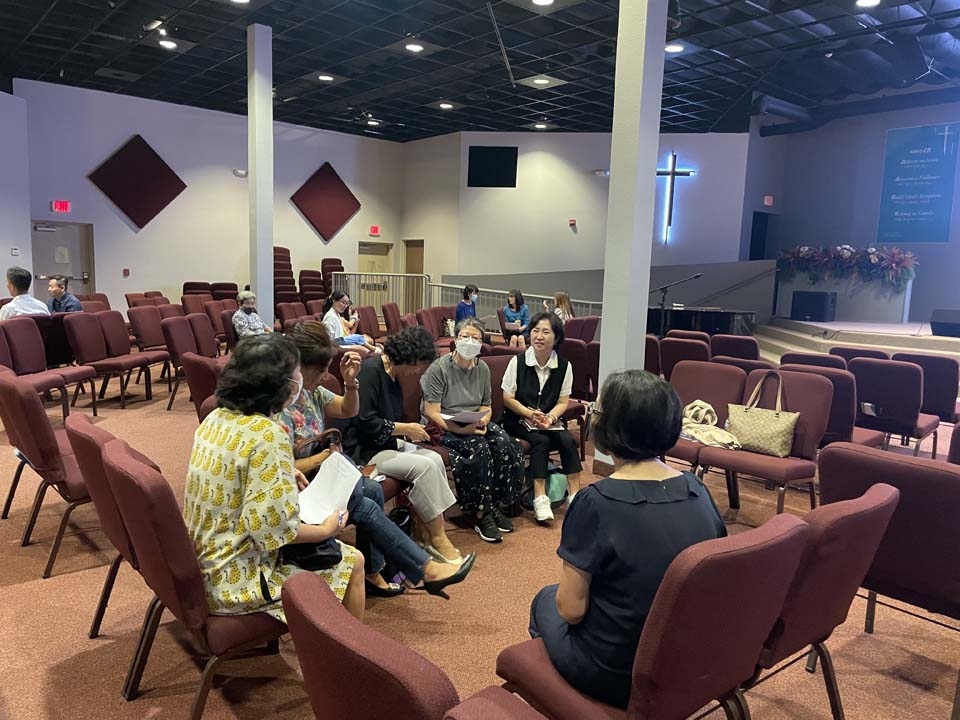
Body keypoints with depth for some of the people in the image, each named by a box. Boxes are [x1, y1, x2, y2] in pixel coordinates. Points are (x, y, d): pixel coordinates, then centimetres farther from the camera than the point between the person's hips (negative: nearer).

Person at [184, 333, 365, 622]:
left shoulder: (216, 418, 0)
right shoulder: (267, 434, -26)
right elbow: (272, 528, -27)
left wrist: (283, 475, 15)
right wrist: (326, 530, -11)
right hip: (236, 578, -8)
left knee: (335, 550, 23)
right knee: (351, 563, 6)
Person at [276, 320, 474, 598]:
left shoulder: (310, 390, 2)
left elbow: (347, 410, 15)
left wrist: (350, 382, -4)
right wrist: (324, 457, -12)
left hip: (317, 475, 8)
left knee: (372, 489, -14)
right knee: (365, 507, -19)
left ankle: (372, 573, -1)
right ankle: (427, 569, -11)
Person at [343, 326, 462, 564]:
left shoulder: (392, 376, 13)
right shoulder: (370, 370, -16)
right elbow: (365, 421, -22)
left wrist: (412, 431, 4)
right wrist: (406, 429, -14)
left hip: (386, 444, 9)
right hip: (363, 450, -9)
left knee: (435, 459, -14)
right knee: (424, 466, -23)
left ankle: (430, 535, -12)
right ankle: (438, 540, -12)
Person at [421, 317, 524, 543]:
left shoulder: (482, 368, 8)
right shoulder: (439, 368, -11)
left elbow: (486, 406, 16)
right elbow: (432, 413, -15)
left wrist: (483, 421, -8)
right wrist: (461, 429, -26)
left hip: (474, 425, 6)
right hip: (442, 428, -6)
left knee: (505, 443, -22)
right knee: (479, 447, -32)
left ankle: (495, 505, -9)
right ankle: (482, 515, -20)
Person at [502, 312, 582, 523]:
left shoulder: (564, 366, -1)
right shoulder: (518, 361, -7)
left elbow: (562, 402, 2)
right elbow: (508, 398, -5)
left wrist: (550, 417, -18)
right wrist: (530, 414, -19)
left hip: (548, 419, 3)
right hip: (518, 419, -3)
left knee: (567, 440, -24)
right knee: (541, 440, -29)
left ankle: (575, 496, -19)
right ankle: (540, 498, -28)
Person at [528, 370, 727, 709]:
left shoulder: (596, 503, -26)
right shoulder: (699, 490, -8)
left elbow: (571, 608, -19)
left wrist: (560, 596, 3)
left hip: (617, 674, -5)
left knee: (546, 601, 24)